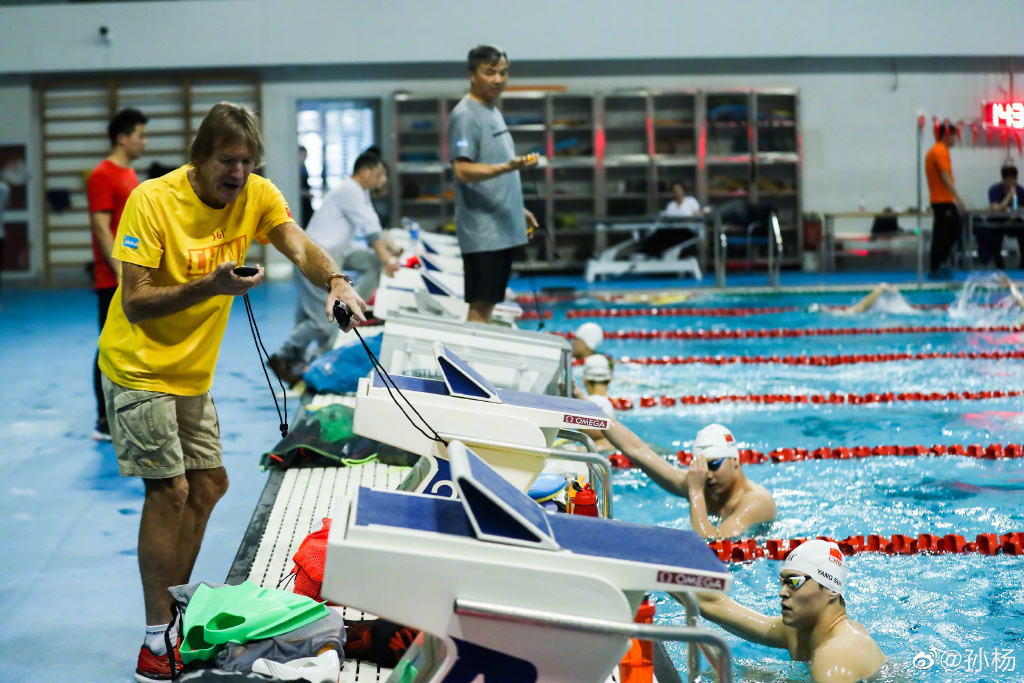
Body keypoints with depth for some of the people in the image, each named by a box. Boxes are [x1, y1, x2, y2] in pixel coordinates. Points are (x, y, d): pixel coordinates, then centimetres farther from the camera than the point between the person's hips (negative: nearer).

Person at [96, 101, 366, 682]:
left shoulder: (256, 196, -5)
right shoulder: (152, 201, -21)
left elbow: (299, 245, -21)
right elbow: (134, 303, -23)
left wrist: (335, 280, -42)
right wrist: (209, 287, -36)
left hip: (193, 372, 7)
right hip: (140, 370, -7)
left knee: (208, 484, 10)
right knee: (169, 489, -10)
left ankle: (176, 610, 26)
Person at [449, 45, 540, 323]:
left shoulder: (493, 112, 17)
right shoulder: (465, 115, -12)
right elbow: (463, 171, -21)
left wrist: (518, 209, 24)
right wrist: (507, 167, -33)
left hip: (503, 228, 9)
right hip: (482, 232, -9)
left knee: (488, 304, 11)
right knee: (480, 306, -8)